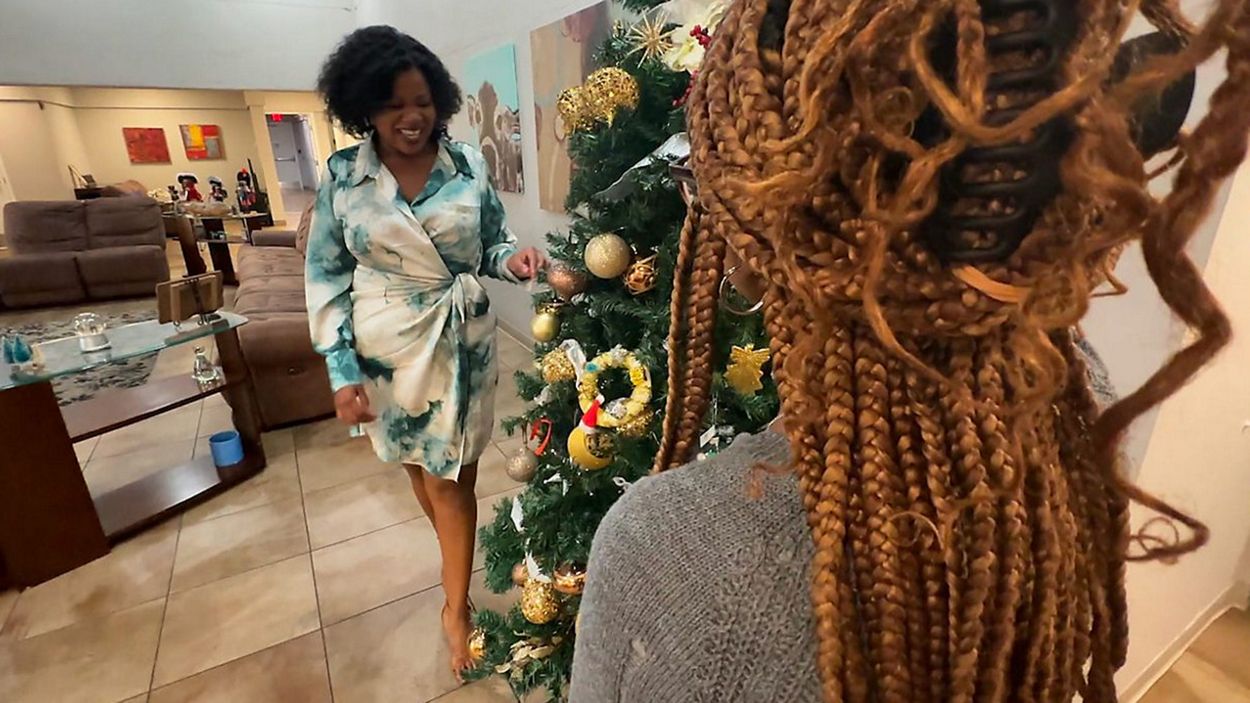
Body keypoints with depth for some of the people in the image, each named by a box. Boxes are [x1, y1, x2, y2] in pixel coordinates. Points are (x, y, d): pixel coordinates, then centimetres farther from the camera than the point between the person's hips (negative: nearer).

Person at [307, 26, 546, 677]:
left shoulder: (468, 164, -4)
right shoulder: (342, 177, -5)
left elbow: (490, 244, 7)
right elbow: (326, 277, -2)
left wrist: (512, 258, -18)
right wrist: (342, 371, -8)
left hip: (461, 342, -1)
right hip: (387, 348, 1)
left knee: (451, 475, 6)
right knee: (416, 461, 18)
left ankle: (456, 607, 25)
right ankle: (455, 553, 47)